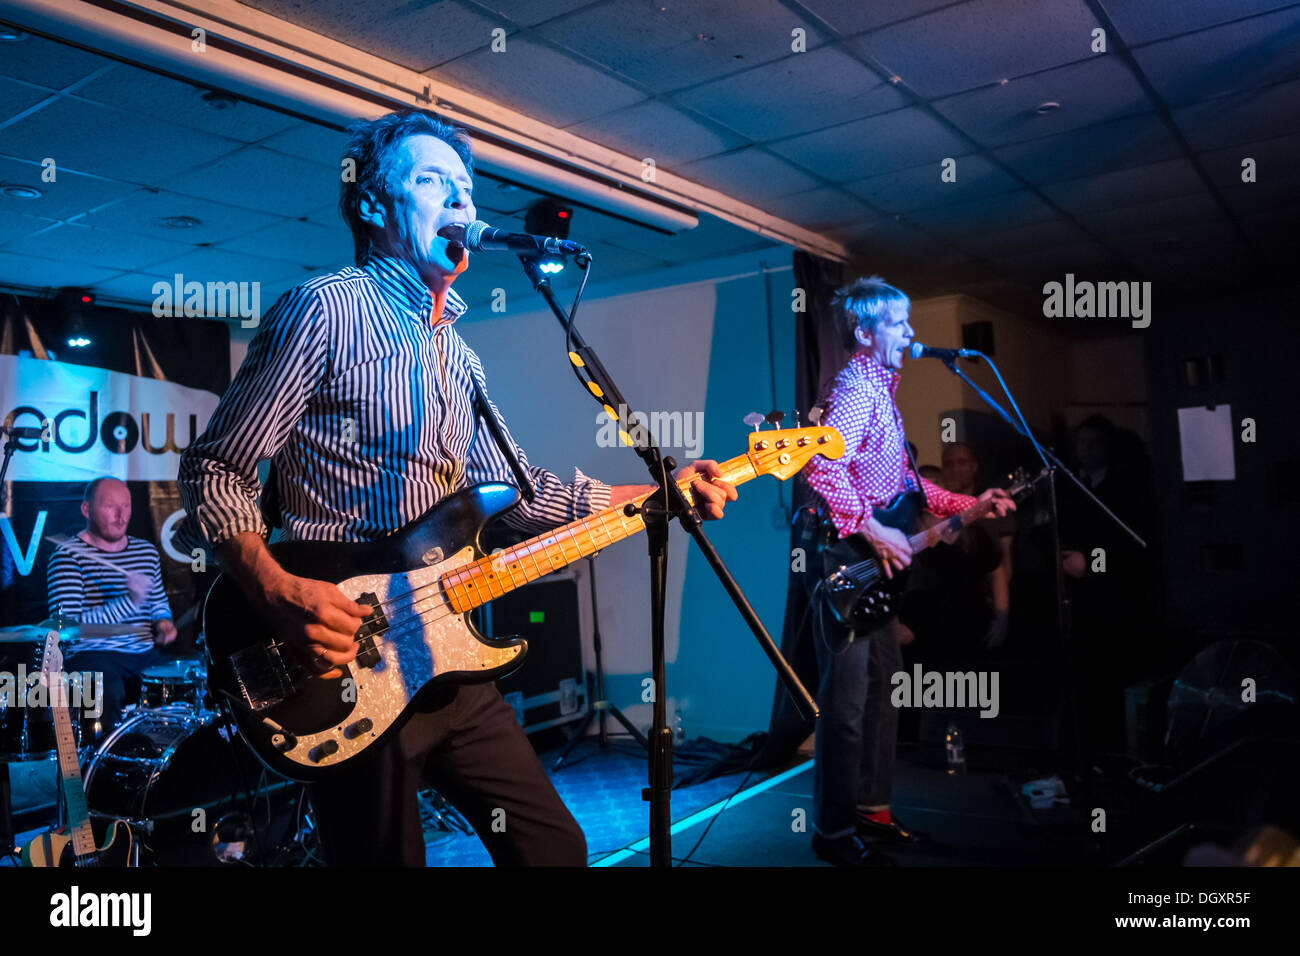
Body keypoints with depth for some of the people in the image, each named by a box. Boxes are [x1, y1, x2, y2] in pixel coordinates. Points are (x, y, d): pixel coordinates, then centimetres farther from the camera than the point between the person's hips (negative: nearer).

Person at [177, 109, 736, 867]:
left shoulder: (458, 355, 16)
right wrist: (280, 593, -25)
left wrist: (662, 494, 8)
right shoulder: (325, 309, -8)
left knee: (554, 845, 14)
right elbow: (214, 473, -9)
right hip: (353, 665, -7)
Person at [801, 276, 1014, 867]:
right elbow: (823, 468, -29)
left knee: (882, 683, 17)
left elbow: (903, 479, 23)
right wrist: (875, 531, -26)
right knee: (846, 700, -4)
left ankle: (872, 808, 30)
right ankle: (834, 832, 8)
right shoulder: (856, 389, -14)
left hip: (874, 561, 11)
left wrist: (967, 505, 18)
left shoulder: (880, 389, 18)